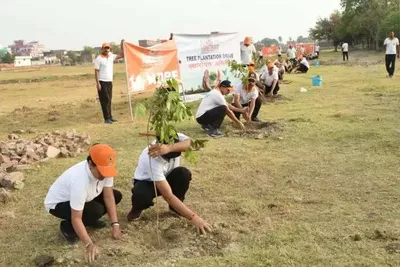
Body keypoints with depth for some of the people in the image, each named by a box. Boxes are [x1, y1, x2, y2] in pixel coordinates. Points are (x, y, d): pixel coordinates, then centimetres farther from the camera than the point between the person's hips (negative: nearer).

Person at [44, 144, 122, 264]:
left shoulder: (104, 169, -23)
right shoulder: (79, 180, -42)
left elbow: (108, 196, -16)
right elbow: (76, 218, -38)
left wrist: (115, 224, -21)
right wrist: (89, 244, -42)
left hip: (84, 199, 7)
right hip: (57, 204, -7)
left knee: (116, 196, -5)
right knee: (96, 210, -31)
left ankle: (89, 220, 13)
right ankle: (68, 227, -5)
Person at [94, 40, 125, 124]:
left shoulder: (111, 56, 10)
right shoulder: (99, 59, -7)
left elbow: (121, 55, 15)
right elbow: (96, 71, -10)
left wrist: (122, 45, 5)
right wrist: (97, 83, -16)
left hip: (109, 82, 6)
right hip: (102, 82, -6)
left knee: (109, 100, 9)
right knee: (105, 100, -7)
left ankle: (110, 117, 14)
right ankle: (107, 118, -5)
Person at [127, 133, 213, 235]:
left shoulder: (177, 139, -29)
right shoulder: (153, 160, -41)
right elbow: (168, 196, -44)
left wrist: (168, 148, -70)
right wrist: (193, 217, -51)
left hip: (165, 178, 4)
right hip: (146, 181, -4)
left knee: (184, 174, -30)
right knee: (141, 196, -39)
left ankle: (175, 207, -3)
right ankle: (137, 209, -1)